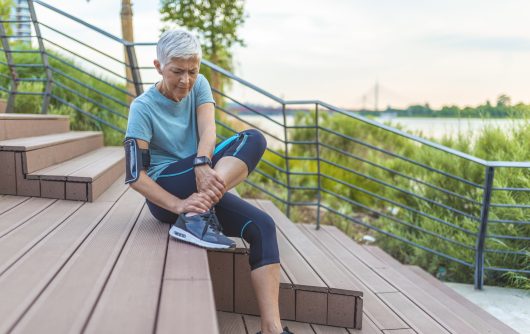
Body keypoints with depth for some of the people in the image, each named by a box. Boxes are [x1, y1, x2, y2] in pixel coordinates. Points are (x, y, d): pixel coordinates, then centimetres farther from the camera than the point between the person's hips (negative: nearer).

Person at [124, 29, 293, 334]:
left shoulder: (199, 85, 6)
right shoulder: (143, 107, -7)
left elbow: (208, 131, -12)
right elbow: (135, 175, -16)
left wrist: (203, 166, -35)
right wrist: (179, 205, -32)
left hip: (204, 187, 5)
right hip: (165, 193, -5)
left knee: (262, 225, -21)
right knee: (253, 140, -21)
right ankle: (196, 216, -32)